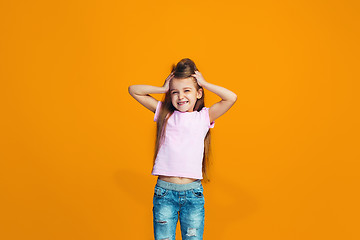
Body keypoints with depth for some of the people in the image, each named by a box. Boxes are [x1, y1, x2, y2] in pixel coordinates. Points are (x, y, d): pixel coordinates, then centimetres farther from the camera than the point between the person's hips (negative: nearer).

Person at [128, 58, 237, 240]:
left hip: (193, 193, 0)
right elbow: (133, 90, 10)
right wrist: (163, 88, 5)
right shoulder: (165, 113, 9)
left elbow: (231, 98, -7)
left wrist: (204, 83, 2)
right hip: (164, 192, 1)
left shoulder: (204, 117, 5)